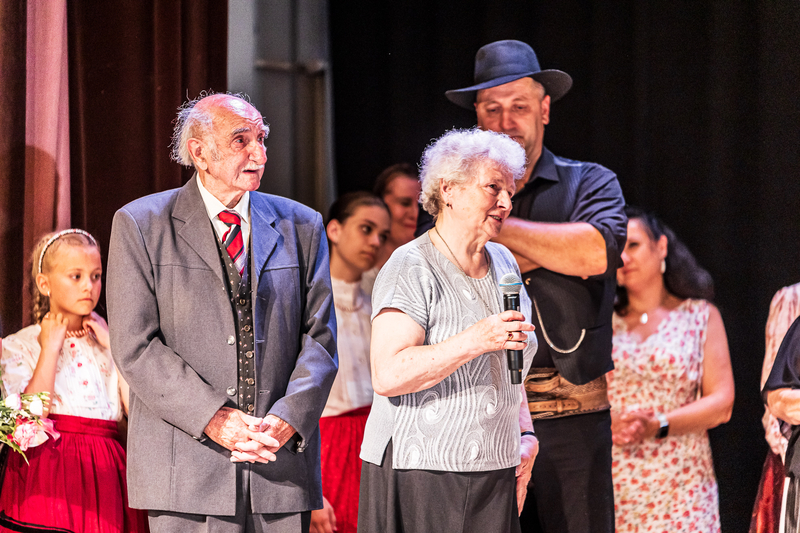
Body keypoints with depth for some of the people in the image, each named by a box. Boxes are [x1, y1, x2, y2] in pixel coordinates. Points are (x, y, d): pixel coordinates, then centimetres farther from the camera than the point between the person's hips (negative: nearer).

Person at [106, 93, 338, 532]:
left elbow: (319, 338, 7)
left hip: (283, 463, 3)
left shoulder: (301, 226, 12)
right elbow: (134, 346, -5)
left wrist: (287, 419, -10)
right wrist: (213, 417, -15)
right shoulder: (140, 225, 2)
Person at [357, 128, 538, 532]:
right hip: (419, 474, -7)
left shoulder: (503, 264, 15)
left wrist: (524, 435, 13)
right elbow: (387, 375, -21)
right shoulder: (411, 268, -10)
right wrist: (475, 341, -26)